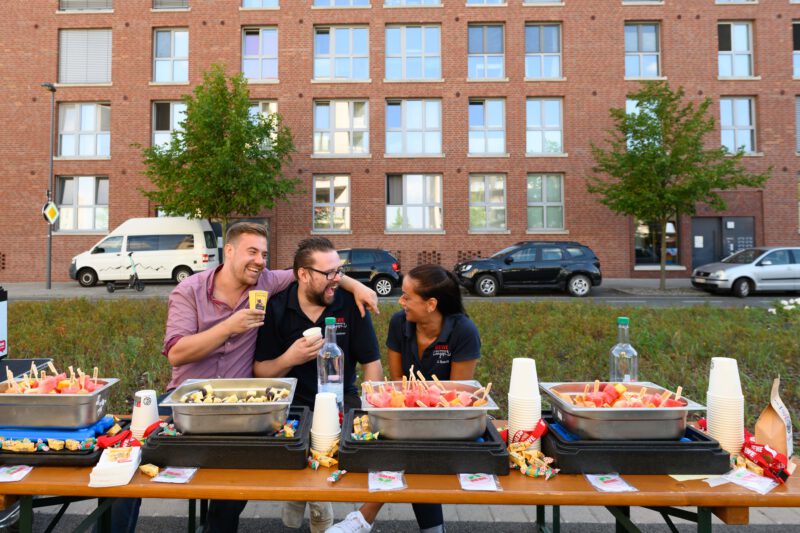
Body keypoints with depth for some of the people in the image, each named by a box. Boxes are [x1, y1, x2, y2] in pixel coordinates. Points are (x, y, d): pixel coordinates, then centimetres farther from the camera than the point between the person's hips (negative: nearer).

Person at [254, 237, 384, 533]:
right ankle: (317, 508, 6)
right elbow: (260, 373, -3)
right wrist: (290, 359, -23)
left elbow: (371, 363, -1)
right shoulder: (275, 309, -4)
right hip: (293, 404, -1)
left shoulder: (350, 304, -3)